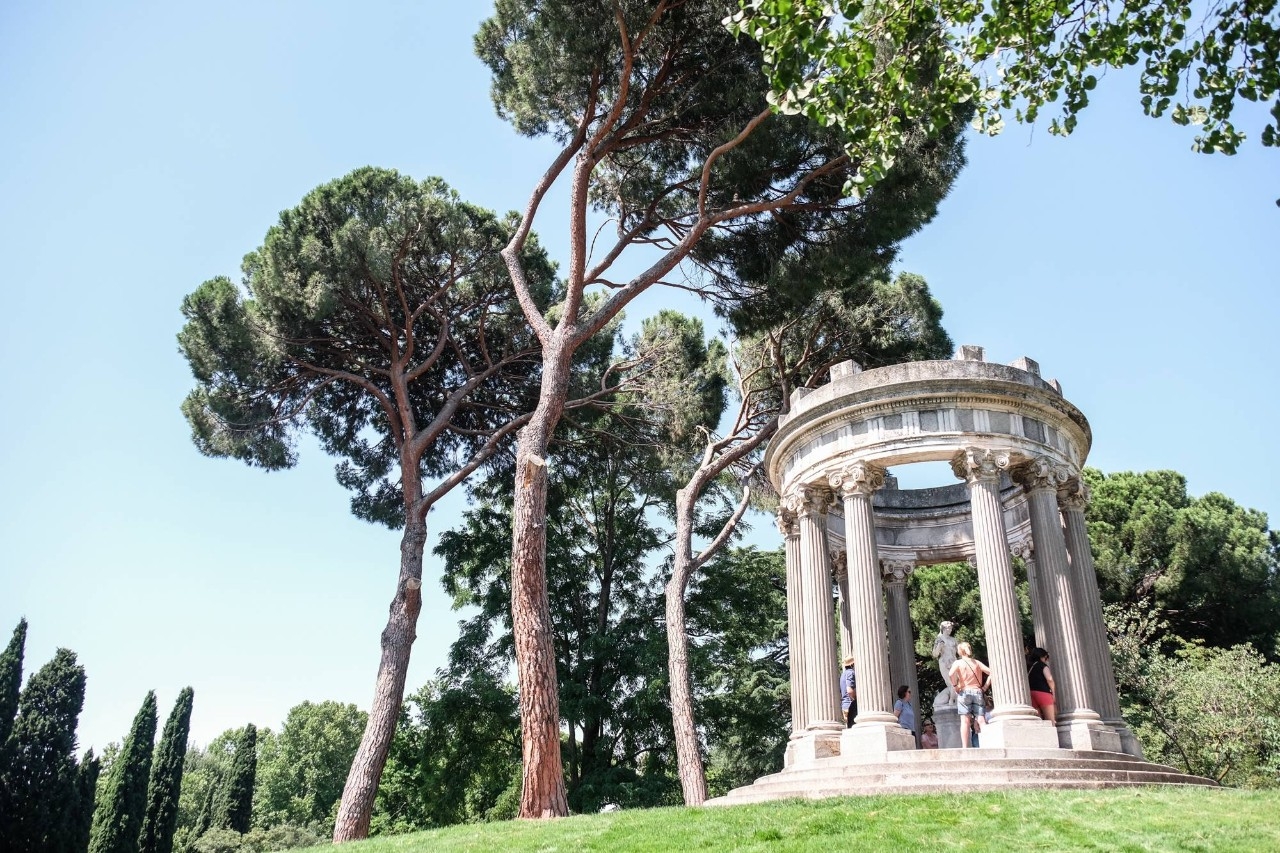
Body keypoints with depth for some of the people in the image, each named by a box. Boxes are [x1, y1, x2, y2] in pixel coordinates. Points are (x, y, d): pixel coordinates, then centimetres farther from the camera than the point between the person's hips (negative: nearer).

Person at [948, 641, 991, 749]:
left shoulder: (958, 662, 1)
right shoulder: (977, 662, 12)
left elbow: (951, 674, -18)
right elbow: (991, 673, 4)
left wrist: (955, 686, -5)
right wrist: (985, 686, 8)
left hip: (964, 692, -3)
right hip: (977, 692, 3)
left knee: (965, 721, -4)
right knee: (980, 720, -1)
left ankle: (965, 747, -7)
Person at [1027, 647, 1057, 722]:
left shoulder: (1028, 668, 20)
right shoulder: (1042, 665, 5)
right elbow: (1049, 679, -10)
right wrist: (1054, 693, -2)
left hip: (1032, 694, 6)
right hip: (1043, 693, -6)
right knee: (1052, 722, -7)